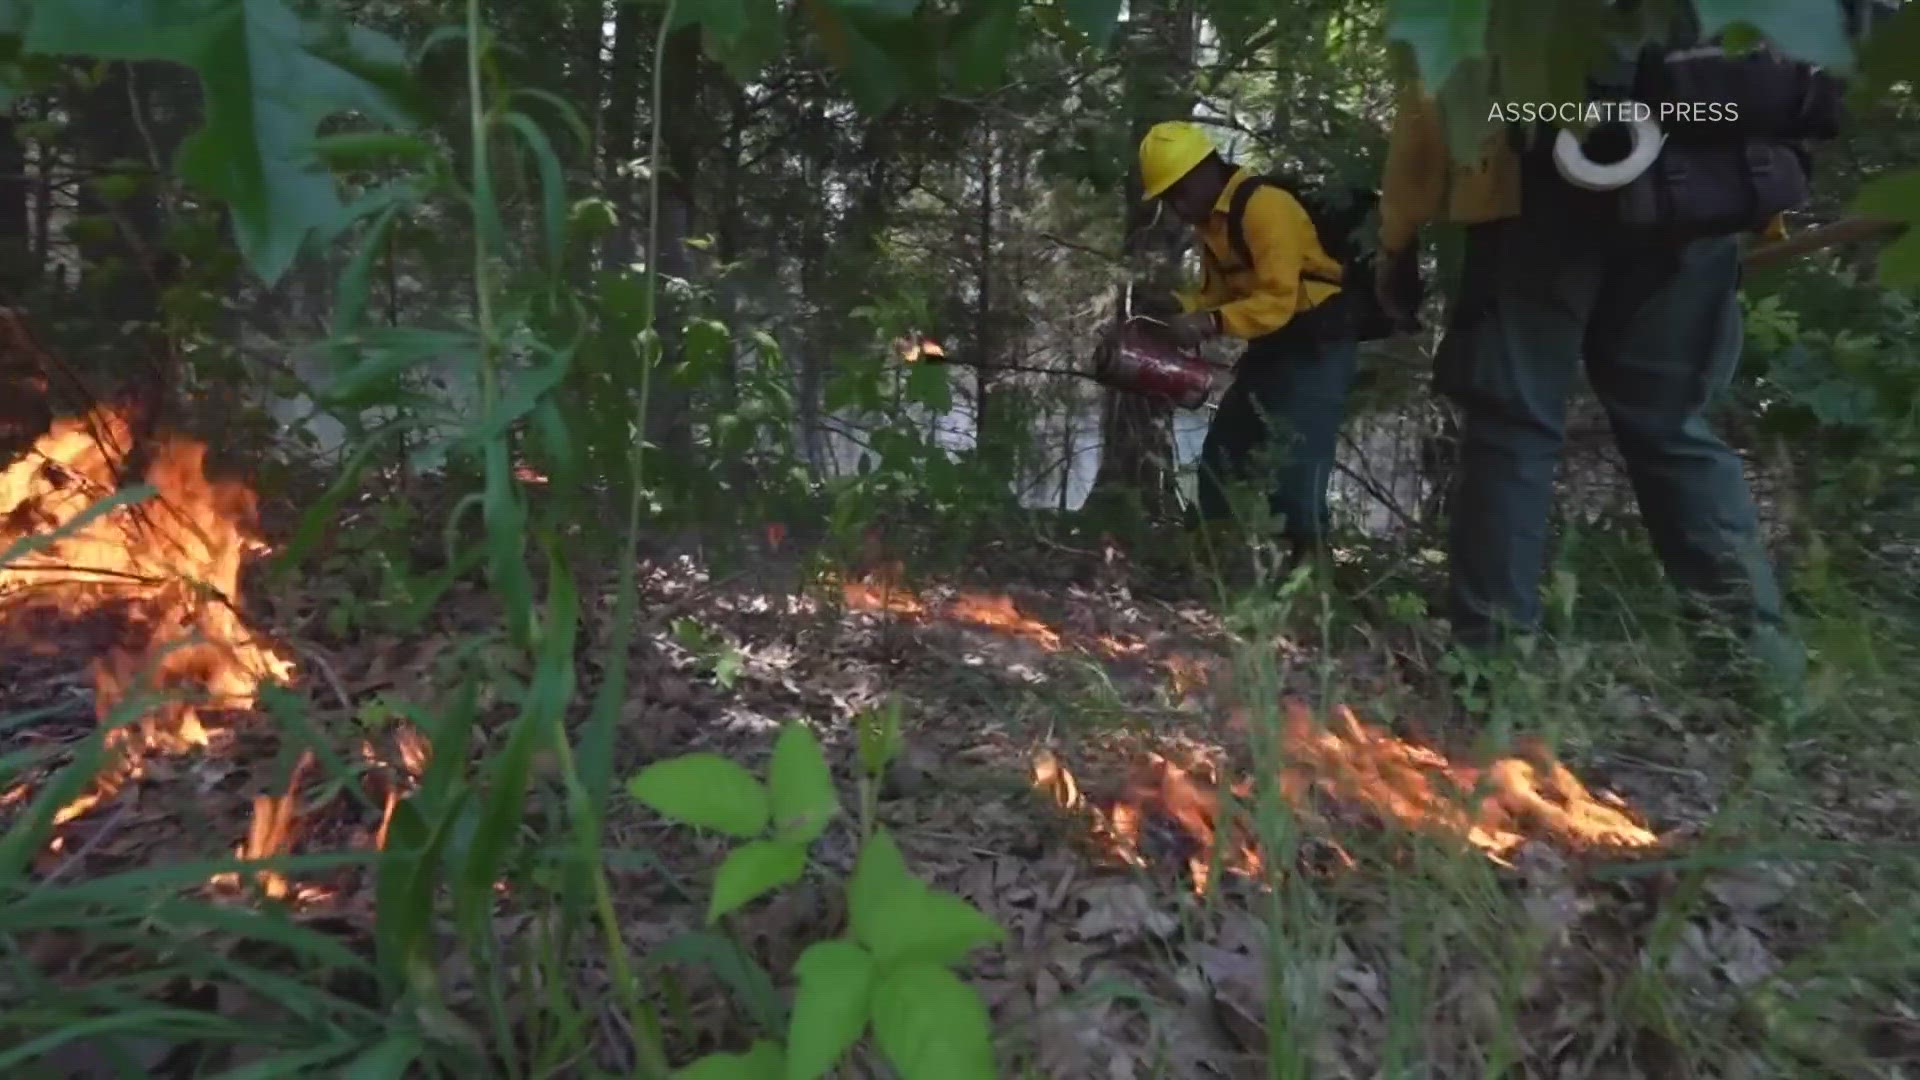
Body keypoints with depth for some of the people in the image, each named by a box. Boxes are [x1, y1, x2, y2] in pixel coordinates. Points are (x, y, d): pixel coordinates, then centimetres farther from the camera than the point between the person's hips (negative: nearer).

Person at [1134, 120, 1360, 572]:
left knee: (1295, 465, -18)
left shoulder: (1264, 207, -21)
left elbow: (1279, 300, -29)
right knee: (1221, 453, 12)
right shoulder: (1212, 222, 9)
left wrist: (1212, 324, -40)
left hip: (1316, 344, -10)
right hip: (1272, 345, 10)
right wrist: (1177, 306, -8)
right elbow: (1218, 292, 11)